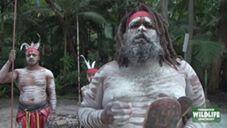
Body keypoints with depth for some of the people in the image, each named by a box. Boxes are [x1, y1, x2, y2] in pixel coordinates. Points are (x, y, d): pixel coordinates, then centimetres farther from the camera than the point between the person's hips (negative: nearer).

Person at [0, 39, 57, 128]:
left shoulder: (47, 73, 4)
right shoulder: (19, 72, 7)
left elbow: (52, 94, 5)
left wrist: (52, 111, -3)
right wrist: (9, 62, -10)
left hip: (41, 111, -1)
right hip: (24, 112, 1)